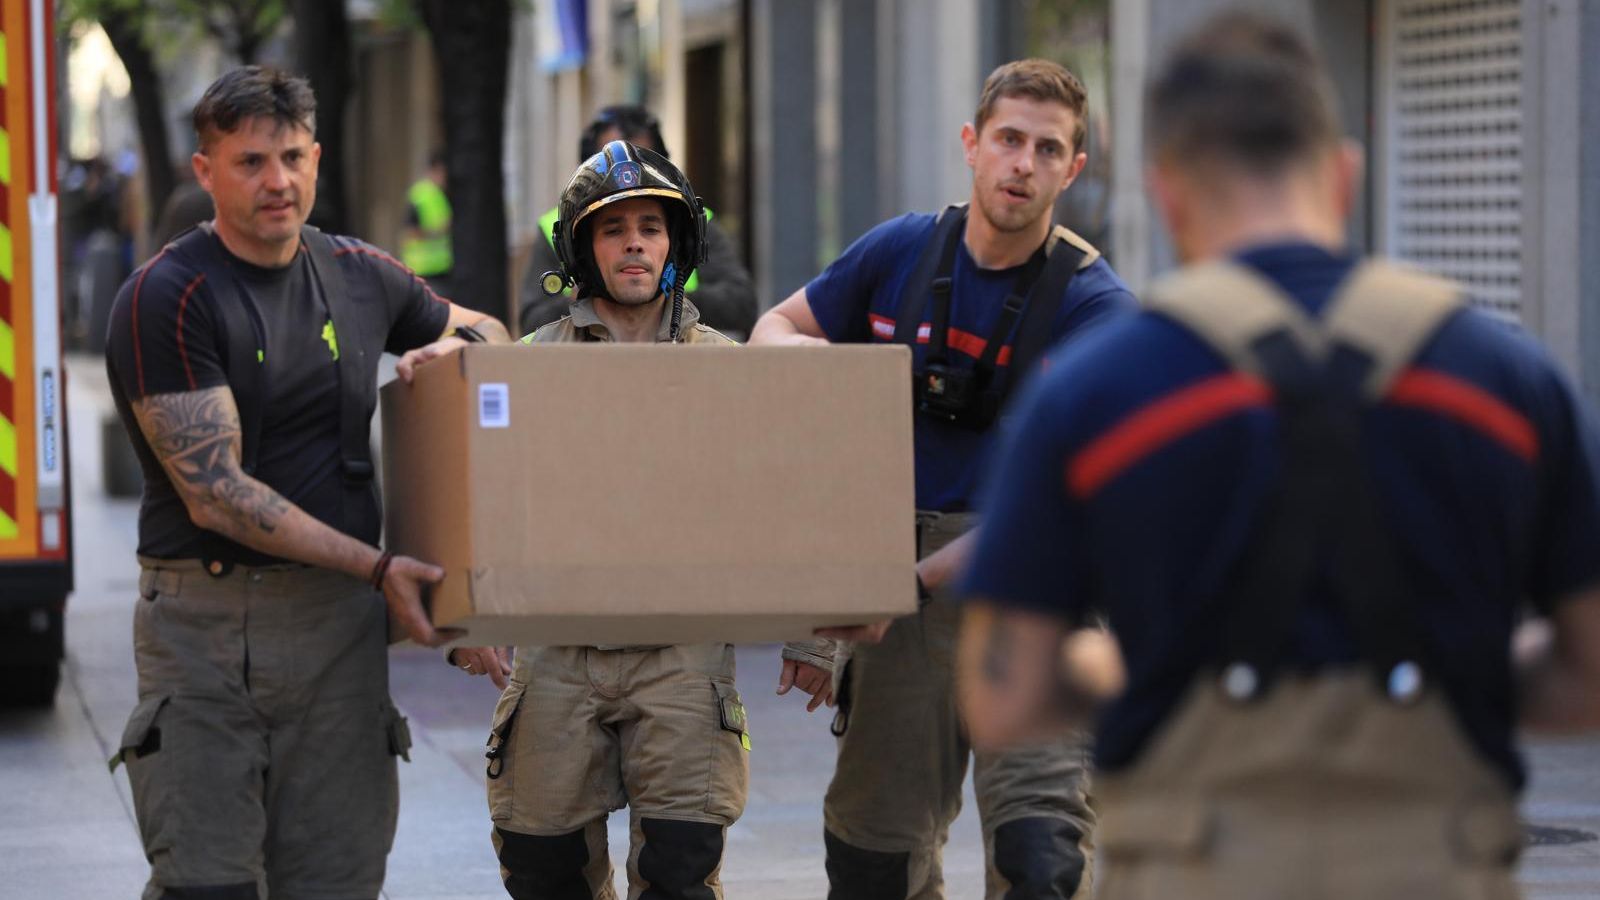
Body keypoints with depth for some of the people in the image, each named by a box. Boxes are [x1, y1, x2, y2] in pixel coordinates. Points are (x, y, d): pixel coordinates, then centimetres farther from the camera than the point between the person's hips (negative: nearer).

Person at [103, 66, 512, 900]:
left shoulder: (359, 276, 9)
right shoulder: (165, 299, -9)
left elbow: (479, 329, 29)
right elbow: (214, 492, -15)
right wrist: (376, 566, -16)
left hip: (336, 613, 4)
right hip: (205, 614, -4)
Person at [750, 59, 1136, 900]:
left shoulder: (1094, 305, -10)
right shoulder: (901, 250, 3)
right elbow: (774, 328, 18)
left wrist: (915, 580, -21)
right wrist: (803, 357, -8)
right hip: (908, 569, 4)